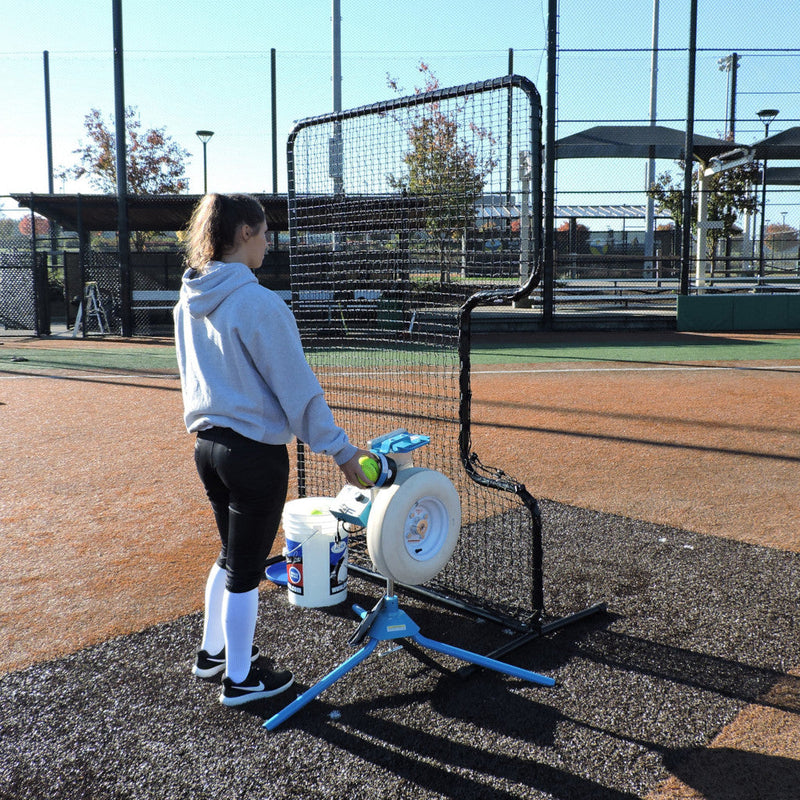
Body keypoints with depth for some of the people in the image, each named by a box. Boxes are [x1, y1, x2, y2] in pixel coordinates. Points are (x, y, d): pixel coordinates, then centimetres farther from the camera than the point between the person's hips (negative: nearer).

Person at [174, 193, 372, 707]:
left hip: (208, 445, 8)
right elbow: (298, 387, -19)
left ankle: (213, 652, 41)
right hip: (255, 450, -8)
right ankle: (240, 680, 24)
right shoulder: (257, 302, -19)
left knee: (232, 555, 25)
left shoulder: (190, 302, 6)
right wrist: (341, 450, -13)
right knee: (246, 568, 7)